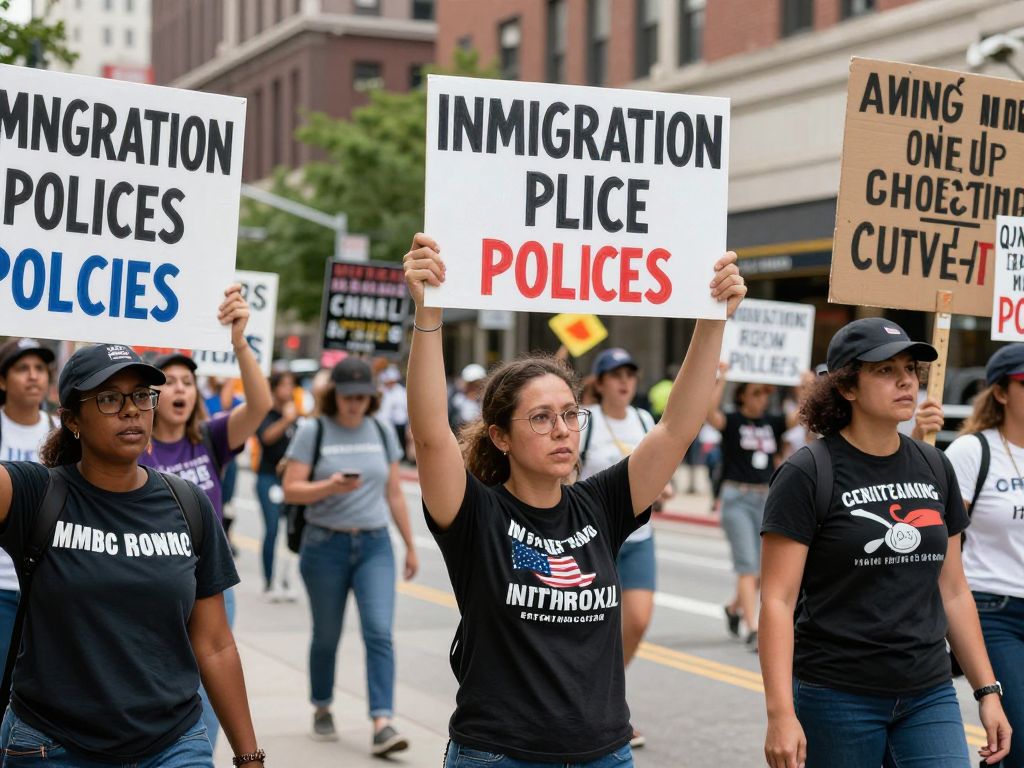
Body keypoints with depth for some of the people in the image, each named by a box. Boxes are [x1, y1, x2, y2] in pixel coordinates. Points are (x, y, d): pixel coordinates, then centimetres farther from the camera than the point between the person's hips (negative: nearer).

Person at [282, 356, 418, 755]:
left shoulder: (382, 431, 8)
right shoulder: (313, 431, -3)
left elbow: (394, 492, 13)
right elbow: (291, 489, -6)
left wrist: (410, 546, 14)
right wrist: (329, 487, -23)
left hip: (374, 545, 2)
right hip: (325, 545, -2)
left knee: (379, 632, -11)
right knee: (326, 636, 10)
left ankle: (382, 723, -16)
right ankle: (322, 710, 31)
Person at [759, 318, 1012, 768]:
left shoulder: (935, 469, 9)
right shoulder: (808, 474, -8)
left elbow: (952, 591, 15)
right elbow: (778, 600, -12)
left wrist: (987, 690, 11)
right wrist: (780, 713, -19)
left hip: (929, 697, 5)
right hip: (836, 698, -4)